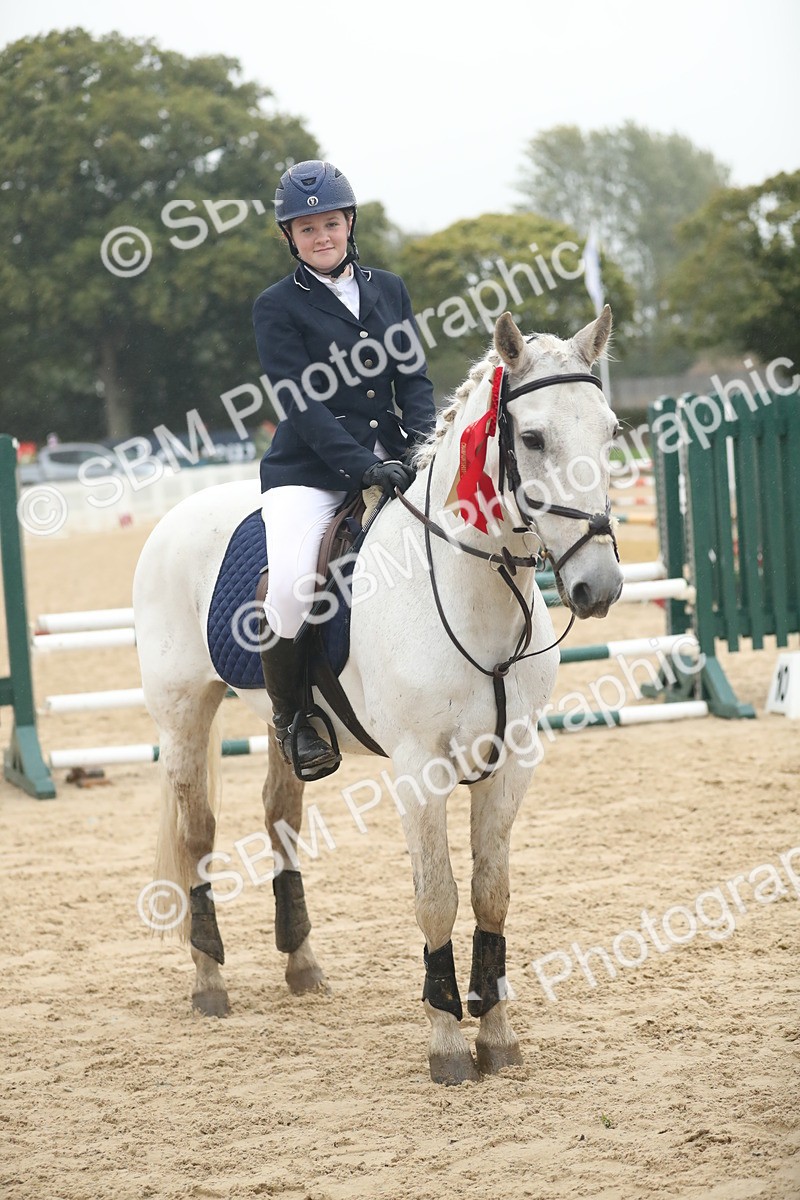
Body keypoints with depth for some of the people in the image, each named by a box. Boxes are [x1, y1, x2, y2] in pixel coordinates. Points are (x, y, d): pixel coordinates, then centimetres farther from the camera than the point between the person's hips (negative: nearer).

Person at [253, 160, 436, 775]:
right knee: (291, 584, -30)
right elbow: (301, 403, -9)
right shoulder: (278, 307, 0)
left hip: (391, 463, 5)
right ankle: (290, 715, -6)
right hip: (310, 471, -4)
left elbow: (415, 378, 10)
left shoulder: (389, 289, 14)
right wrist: (364, 465, -21)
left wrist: (424, 445, -10)